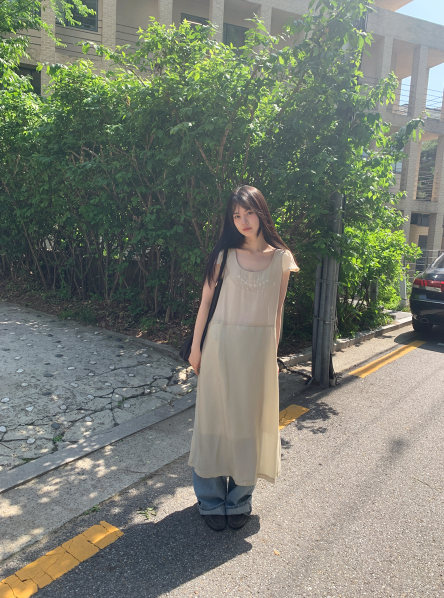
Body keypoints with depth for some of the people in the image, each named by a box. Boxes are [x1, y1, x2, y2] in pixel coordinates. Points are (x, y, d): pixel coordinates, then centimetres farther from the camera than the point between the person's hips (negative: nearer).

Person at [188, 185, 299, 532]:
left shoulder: (281, 257, 1)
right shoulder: (225, 253, -2)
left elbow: (277, 310, 7)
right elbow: (206, 299, 2)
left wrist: (273, 352, 8)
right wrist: (196, 346, 1)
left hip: (259, 347, 1)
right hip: (222, 344, -1)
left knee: (249, 421, 11)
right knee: (216, 416, 8)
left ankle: (240, 500, 30)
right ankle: (212, 500, 26)